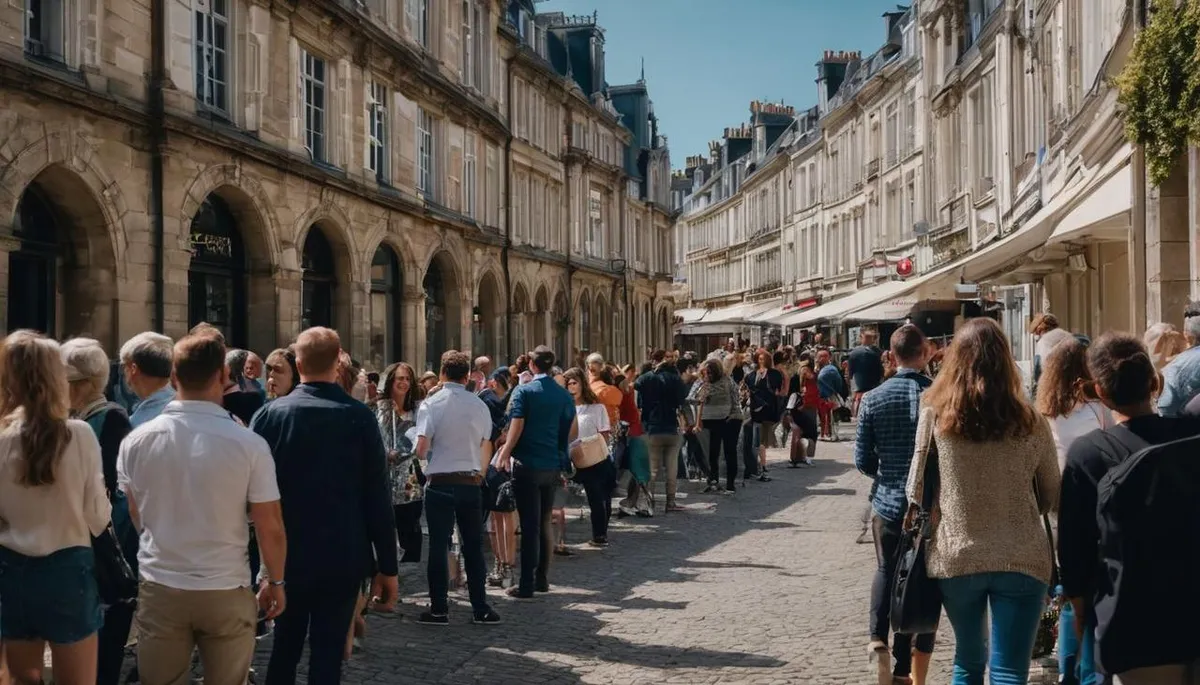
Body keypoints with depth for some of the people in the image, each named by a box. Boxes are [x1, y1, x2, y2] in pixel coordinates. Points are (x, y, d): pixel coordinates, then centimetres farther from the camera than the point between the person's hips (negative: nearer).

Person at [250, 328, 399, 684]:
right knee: (328, 654, 5)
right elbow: (377, 497, -8)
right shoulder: (359, 416, -9)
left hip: (286, 554, 1)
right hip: (343, 556, -1)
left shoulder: (268, 415, -7)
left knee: (284, 647, 17)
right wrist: (388, 566, -1)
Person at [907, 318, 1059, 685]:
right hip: (1021, 560, -1)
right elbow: (1051, 498, 8)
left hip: (954, 557, 1)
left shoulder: (935, 415, -6)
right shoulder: (1031, 423, -3)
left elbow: (915, 491, 0)